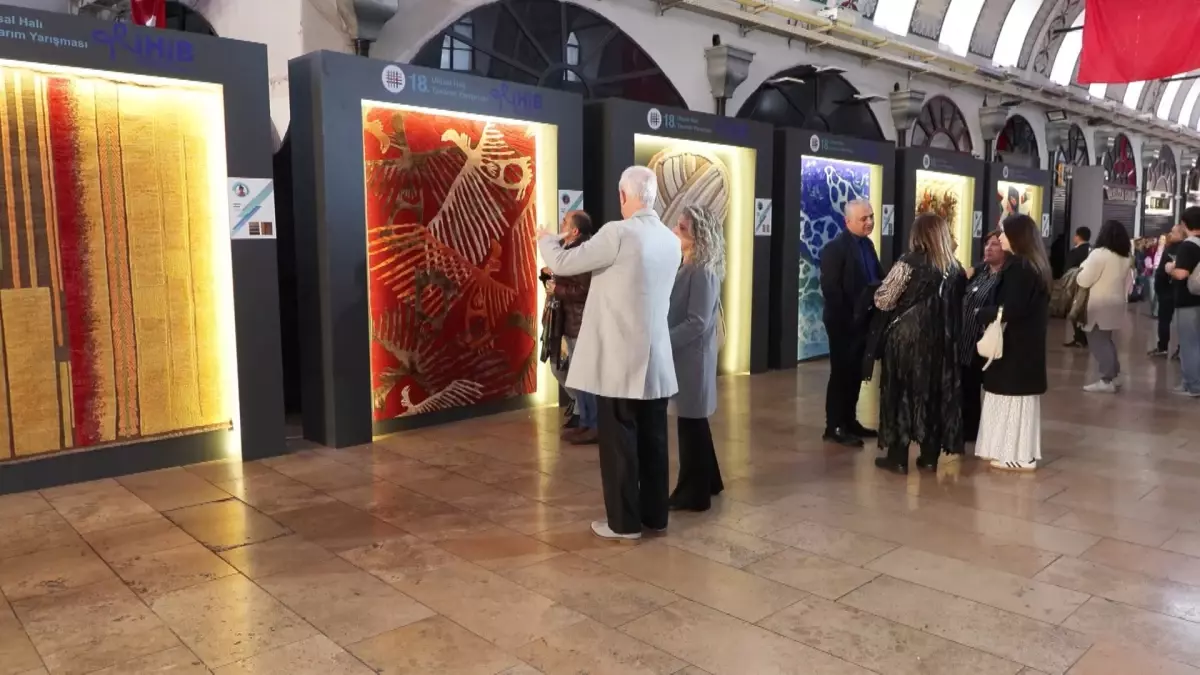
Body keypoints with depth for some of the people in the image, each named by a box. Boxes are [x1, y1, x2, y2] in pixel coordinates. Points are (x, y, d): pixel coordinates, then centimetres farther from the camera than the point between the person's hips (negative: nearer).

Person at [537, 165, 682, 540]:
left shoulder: (618, 233, -16)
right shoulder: (671, 241, 6)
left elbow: (562, 263, -10)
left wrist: (546, 239, 12)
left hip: (619, 358, -7)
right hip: (656, 358, 7)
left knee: (619, 440, 3)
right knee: (653, 438, 13)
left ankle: (624, 522, 12)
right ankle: (655, 514, 24)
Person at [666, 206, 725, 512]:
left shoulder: (702, 272, -17)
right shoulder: (687, 268, 10)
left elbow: (697, 323, -22)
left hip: (693, 356, -9)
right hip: (683, 354, 9)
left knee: (690, 422, 0)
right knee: (693, 421, 17)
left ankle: (693, 493, 12)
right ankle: (705, 481, 31)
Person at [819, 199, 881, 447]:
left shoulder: (867, 244, 12)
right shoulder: (835, 248, -14)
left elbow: (877, 278, 13)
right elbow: (830, 288, -20)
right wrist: (848, 318, -20)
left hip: (863, 320, 8)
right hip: (844, 323, -8)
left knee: (855, 373, 14)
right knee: (841, 373, -1)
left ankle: (849, 421, 25)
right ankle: (834, 427, 8)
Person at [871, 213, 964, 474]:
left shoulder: (909, 263, -12)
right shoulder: (955, 268, 3)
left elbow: (882, 301, -11)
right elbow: (957, 306, 9)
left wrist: (900, 297, 9)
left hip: (908, 338, -5)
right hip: (941, 340, 5)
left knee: (901, 393, 5)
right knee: (936, 393, 13)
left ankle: (898, 457, 9)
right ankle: (930, 456, 19)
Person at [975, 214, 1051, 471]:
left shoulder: (1018, 266, -19)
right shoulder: (1036, 264, 11)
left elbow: (1011, 309, -24)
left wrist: (982, 313, -11)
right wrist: (992, 312, 11)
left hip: (1014, 344, -10)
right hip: (1028, 342, 10)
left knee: (1012, 397, -1)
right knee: (1021, 396, 15)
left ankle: (1017, 455, 6)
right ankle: (1022, 451, 23)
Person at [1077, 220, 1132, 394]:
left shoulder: (1099, 253, -16)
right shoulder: (1125, 258, 10)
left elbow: (1083, 281, -17)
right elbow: (1128, 284, 17)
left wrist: (1081, 271, 2)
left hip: (1099, 306, -8)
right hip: (1115, 304, 8)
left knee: (1098, 342, -6)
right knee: (1107, 340, 18)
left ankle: (1107, 380, -9)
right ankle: (1114, 375, 21)